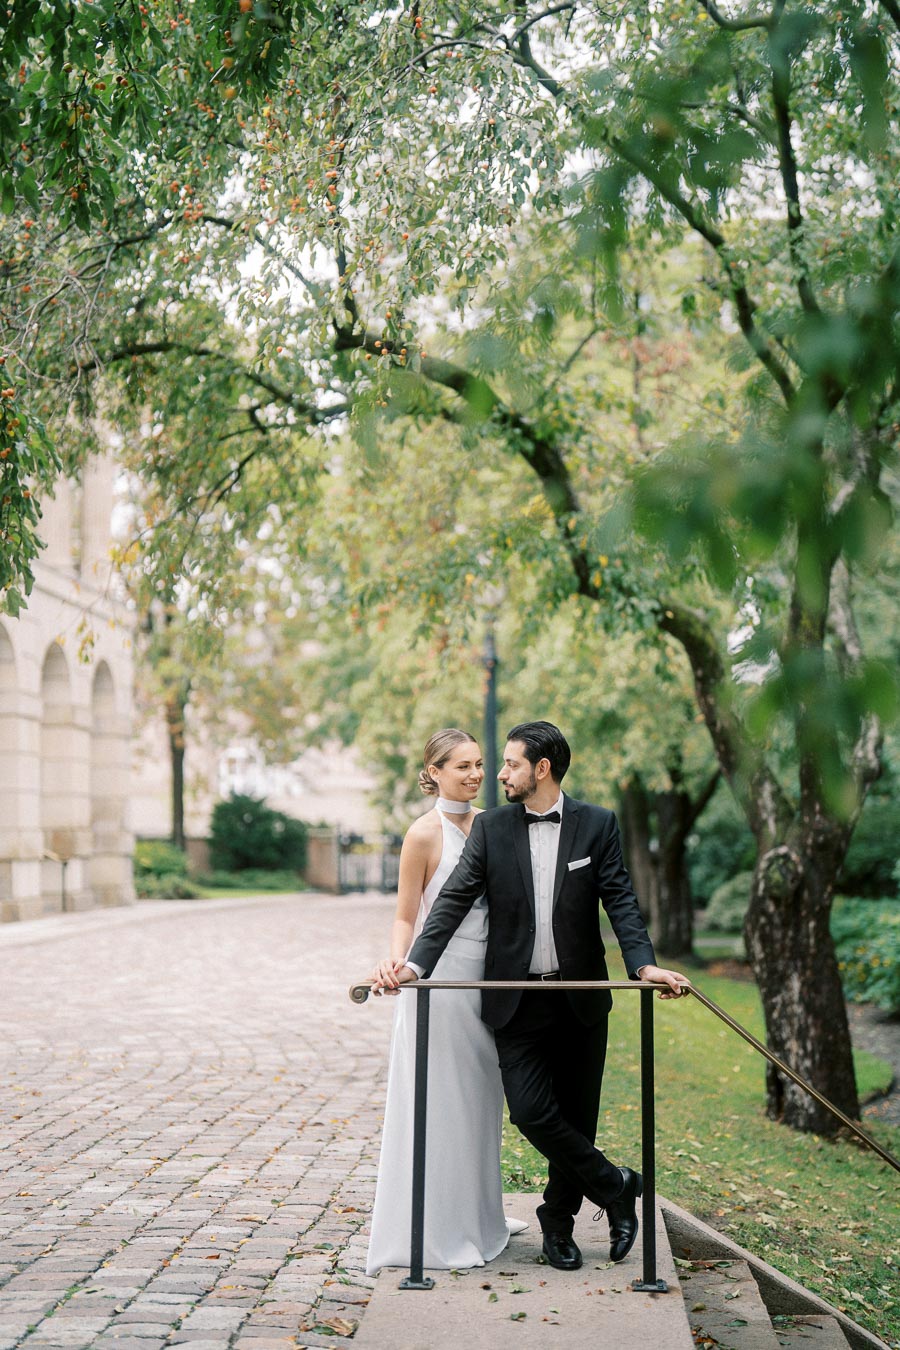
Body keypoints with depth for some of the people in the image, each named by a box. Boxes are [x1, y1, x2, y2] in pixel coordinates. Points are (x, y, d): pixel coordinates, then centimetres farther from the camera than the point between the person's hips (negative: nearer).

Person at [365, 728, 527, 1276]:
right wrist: (397, 961, -26)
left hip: (483, 978, 7)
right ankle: (433, 1231, 9)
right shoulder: (425, 833, -11)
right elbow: (407, 917, -8)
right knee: (439, 1102, -1)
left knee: (480, 1096, 15)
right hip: (440, 978, -7)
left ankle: (477, 1215, 29)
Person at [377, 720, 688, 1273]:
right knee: (531, 1112, -10)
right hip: (518, 1000, 0)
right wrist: (414, 964, -16)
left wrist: (645, 964, -22)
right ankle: (615, 1186, 11)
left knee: (576, 1117, 7)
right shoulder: (490, 828, 2)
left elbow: (621, 901, -5)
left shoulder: (598, 825, 0)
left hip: (580, 999, 0)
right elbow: (453, 901, -3)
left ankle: (558, 1222, 27)